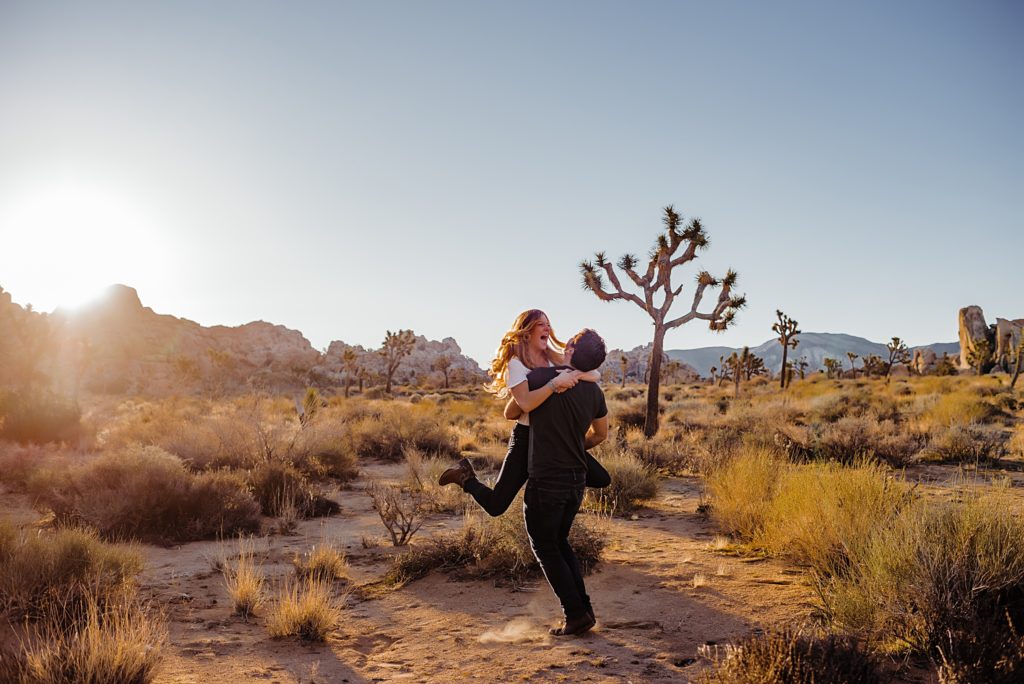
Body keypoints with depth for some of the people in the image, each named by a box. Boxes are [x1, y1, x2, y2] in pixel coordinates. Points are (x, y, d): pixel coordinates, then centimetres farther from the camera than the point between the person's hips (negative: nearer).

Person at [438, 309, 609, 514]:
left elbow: (596, 375, -3)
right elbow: (526, 403, -28)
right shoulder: (516, 363, -13)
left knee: (602, 480, 5)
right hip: (526, 437, -6)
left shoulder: (555, 358, 4)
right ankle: (466, 476, 20)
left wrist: (576, 375, -22)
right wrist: (555, 382, -31)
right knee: (495, 506, -9)